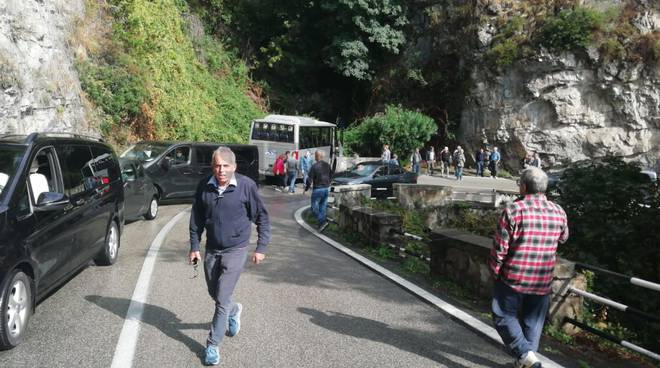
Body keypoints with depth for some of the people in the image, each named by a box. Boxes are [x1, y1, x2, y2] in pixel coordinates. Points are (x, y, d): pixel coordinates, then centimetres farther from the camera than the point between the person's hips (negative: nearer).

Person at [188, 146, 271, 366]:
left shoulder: (246, 185, -15)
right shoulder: (204, 186, -5)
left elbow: (262, 218, -7)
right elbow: (196, 218, 6)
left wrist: (261, 248, -8)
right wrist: (194, 247, 5)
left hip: (235, 250, -4)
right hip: (211, 249, 5)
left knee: (222, 298, -5)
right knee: (214, 294, 19)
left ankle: (212, 345, 10)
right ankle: (234, 311, 51)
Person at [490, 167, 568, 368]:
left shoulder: (513, 210, -14)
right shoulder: (559, 212, 0)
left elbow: (499, 247, -13)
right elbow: (563, 238, 20)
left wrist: (495, 271, 1)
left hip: (513, 278, -4)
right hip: (543, 281, 4)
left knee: (504, 316, 11)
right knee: (533, 321, 17)